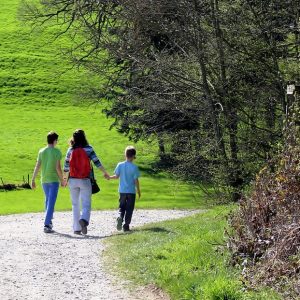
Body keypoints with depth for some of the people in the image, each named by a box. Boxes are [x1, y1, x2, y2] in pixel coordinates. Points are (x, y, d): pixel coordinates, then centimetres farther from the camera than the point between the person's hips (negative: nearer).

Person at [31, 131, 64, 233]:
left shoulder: (41, 152, 3)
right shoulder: (57, 152, -10)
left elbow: (37, 167, 1)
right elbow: (58, 167, -13)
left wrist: (33, 180, 5)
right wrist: (62, 180, -2)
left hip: (44, 180, 5)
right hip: (54, 180, -5)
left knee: (48, 200, 21)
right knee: (51, 202, -6)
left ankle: (49, 222, 30)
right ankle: (46, 225, -14)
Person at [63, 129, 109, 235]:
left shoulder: (70, 150, 1)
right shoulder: (88, 149, -5)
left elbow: (66, 166, 5)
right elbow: (97, 162, -6)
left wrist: (64, 178, 19)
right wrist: (105, 173, 6)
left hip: (73, 180, 2)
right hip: (85, 180, -2)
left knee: (75, 205, 12)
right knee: (86, 204, 0)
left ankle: (77, 228, 11)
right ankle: (84, 220, -29)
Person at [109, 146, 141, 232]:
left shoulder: (120, 165, -4)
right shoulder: (134, 167, -11)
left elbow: (116, 176, 0)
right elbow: (136, 180, -9)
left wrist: (109, 177, 20)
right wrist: (138, 190, 2)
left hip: (122, 190, 2)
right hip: (131, 191, -2)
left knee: (121, 206, 13)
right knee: (129, 209, 6)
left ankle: (120, 217, -16)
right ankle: (126, 225, 4)